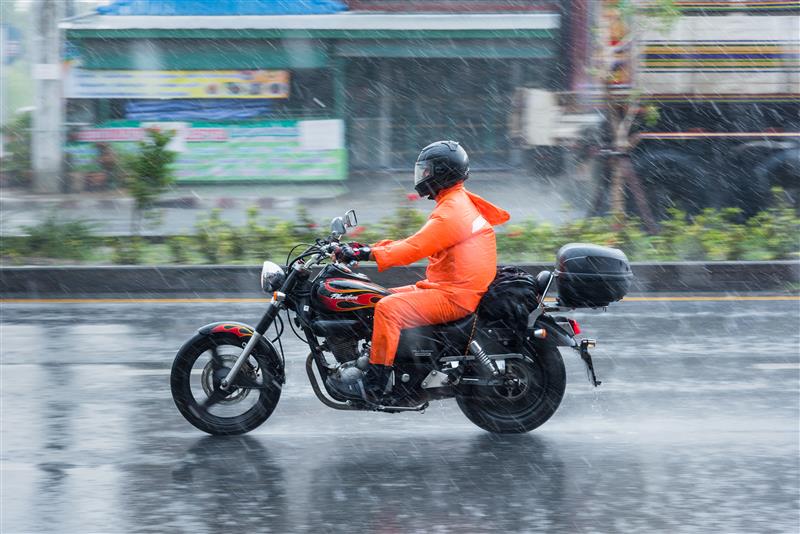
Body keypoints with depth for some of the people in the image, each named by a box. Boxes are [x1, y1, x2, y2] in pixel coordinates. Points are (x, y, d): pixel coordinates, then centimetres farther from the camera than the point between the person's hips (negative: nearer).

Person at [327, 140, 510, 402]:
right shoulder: (458, 203, 18)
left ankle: (373, 384, -25)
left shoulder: (451, 212, -16)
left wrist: (367, 253, -25)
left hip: (454, 296, -11)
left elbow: (415, 248, -25)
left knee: (388, 308, -23)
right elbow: (417, 242, 20)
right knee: (389, 297, 16)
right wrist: (370, 247, 13)